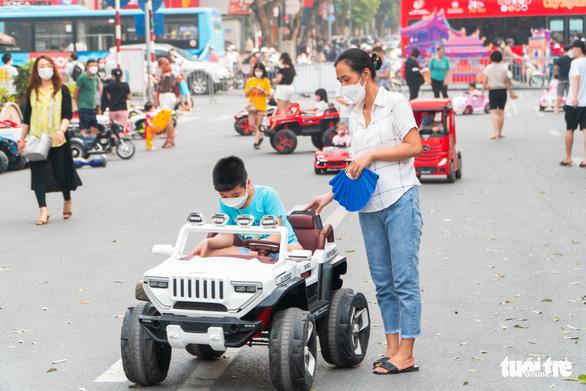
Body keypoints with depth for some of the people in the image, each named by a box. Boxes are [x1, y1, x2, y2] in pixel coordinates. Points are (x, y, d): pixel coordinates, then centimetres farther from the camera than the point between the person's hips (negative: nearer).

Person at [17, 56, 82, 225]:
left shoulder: (62, 90, 1)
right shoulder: (32, 91, 9)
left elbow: (67, 115, -5)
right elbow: (27, 117, 14)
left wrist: (61, 130, -22)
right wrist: (22, 139, 13)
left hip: (57, 139, -2)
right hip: (36, 139, 2)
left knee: (61, 173, 6)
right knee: (38, 174, -7)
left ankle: (67, 201, 33)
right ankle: (43, 211, -8)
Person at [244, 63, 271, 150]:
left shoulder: (266, 81, 1)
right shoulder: (250, 81, 7)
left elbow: (268, 95, -1)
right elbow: (246, 94, 5)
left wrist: (262, 91, -19)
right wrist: (250, 89, -15)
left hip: (261, 106, -2)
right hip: (252, 105, 2)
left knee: (258, 125, -7)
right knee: (251, 125, -4)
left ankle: (256, 141, 0)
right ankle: (260, 137, 20)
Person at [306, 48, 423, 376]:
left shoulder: (395, 102, -3)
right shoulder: (355, 116, 16)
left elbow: (415, 146, -10)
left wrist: (372, 154, -12)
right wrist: (330, 195, 11)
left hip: (400, 200, -7)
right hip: (369, 207, 7)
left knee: (404, 278, -6)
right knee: (383, 282, 7)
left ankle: (406, 354, -4)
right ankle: (393, 349, 13)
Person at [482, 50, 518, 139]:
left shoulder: (488, 68, -3)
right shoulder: (504, 68, 1)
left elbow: (484, 82, -7)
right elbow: (507, 82, 0)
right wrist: (511, 93, 6)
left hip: (492, 92, -2)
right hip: (503, 91, 2)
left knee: (494, 112, -5)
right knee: (501, 111, 11)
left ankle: (496, 132, -20)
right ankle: (500, 133, 16)